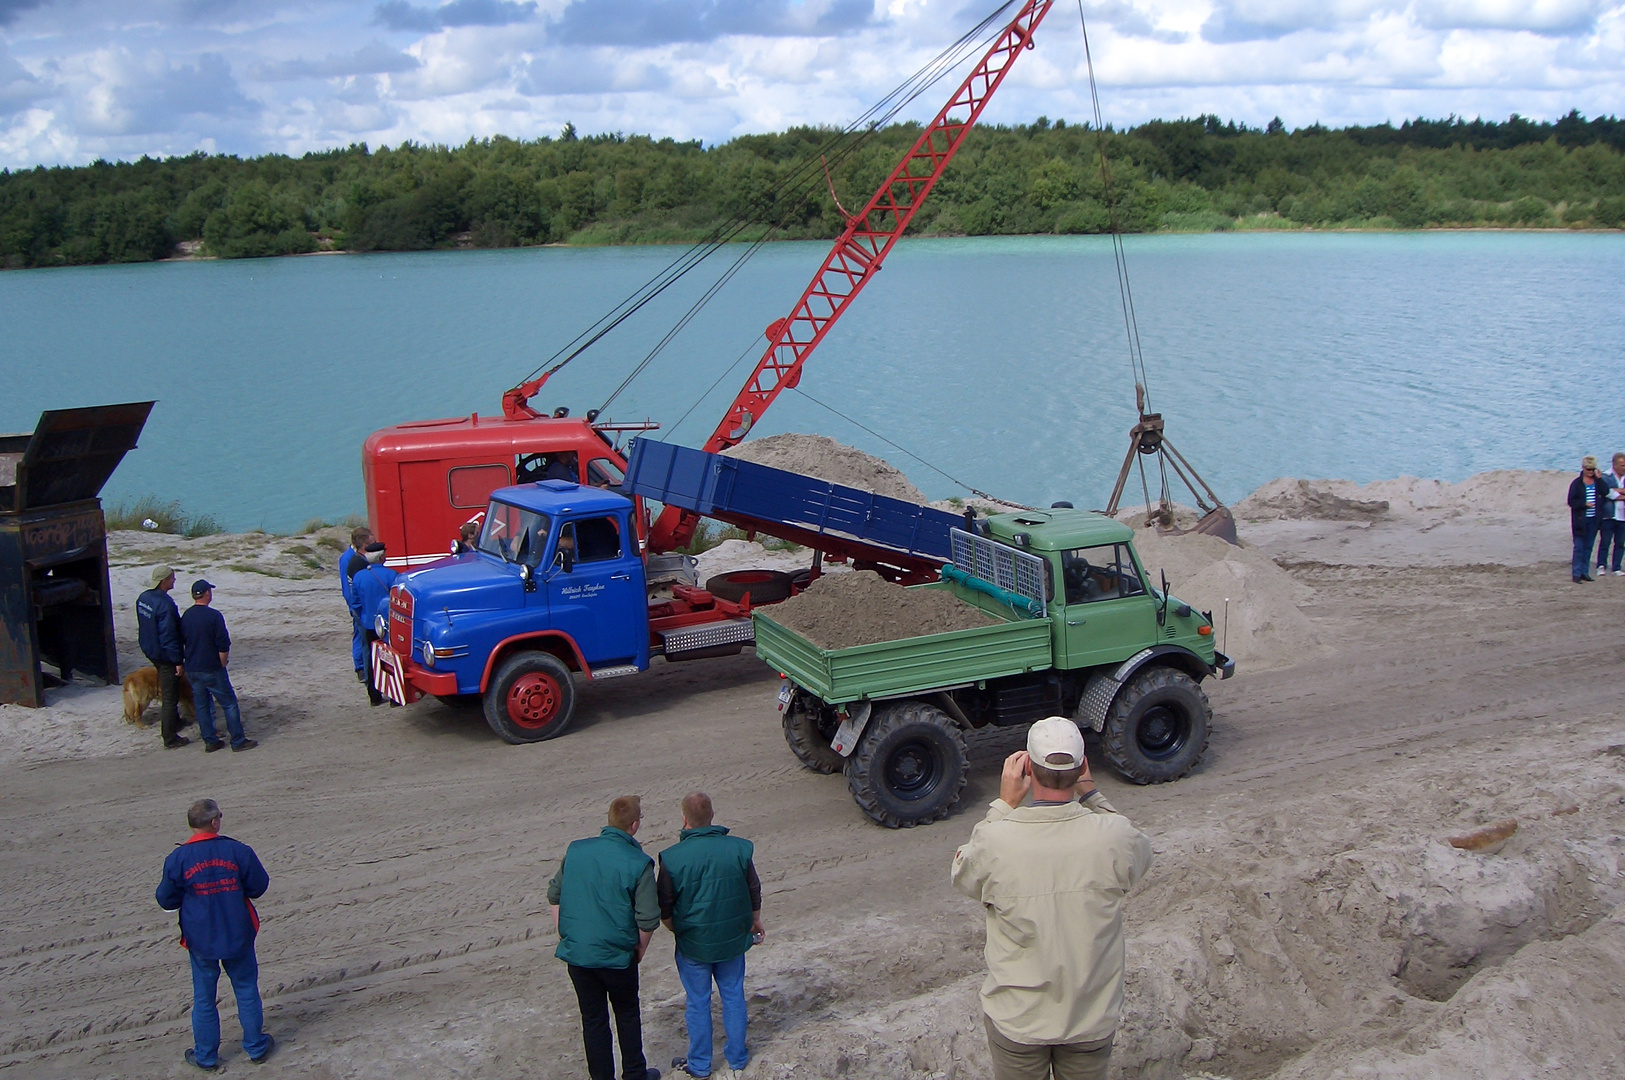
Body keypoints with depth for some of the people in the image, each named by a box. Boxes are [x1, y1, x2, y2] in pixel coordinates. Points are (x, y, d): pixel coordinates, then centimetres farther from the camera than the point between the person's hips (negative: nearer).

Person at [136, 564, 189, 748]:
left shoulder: (143, 598, 0)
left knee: (165, 691, 28)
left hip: (150, 651, 9)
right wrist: (178, 661, -20)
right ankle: (170, 738, 6)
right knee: (170, 696, 0)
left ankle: (173, 722, 45)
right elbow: (169, 635, -26)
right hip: (166, 655, -9)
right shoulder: (165, 604, -28)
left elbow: (142, 626, 13)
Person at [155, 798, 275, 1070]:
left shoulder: (178, 859, -13)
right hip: (237, 936, 0)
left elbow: (166, 900, -4)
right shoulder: (238, 851, -13)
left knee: (204, 998, 14)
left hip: (200, 940, 0)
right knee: (246, 991, 16)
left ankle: (206, 1056, 24)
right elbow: (258, 886, -4)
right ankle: (256, 1047, 26)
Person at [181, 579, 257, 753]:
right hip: (211, 669, -6)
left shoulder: (185, 617, 2)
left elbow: (181, 641, 12)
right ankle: (238, 740, 3)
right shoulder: (214, 616, -16)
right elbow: (223, 646, -17)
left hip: (192, 669, 6)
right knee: (229, 703, 2)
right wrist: (222, 665, -3)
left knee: (201, 705, 13)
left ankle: (210, 741, 16)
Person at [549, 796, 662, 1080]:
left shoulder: (575, 851, -3)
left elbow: (554, 895, 6)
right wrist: (640, 950, 3)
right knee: (627, 1013, 19)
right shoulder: (638, 863, -16)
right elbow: (648, 919, -15)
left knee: (593, 1018, 15)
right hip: (617, 955, -3)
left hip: (576, 952, 3)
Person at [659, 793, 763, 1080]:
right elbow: (754, 892, 2)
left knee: (698, 1002, 13)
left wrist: (676, 929, 12)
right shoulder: (739, 848, -11)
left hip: (693, 943, -2)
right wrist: (755, 922, 20)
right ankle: (737, 1056, 32)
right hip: (733, 938, 2)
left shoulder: (672, 857, -18)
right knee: (733, 996, 19)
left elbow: (664, 907, -9)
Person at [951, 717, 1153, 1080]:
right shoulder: (1113, 836, -22)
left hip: (1017, 1020, -1)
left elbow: (963, 876, -2)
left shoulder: (996, 841, -25)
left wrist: (1004, 803, -4)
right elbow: (1139, 858, 3)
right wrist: (1089, 793, 0)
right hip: (1093, 1020, 1)